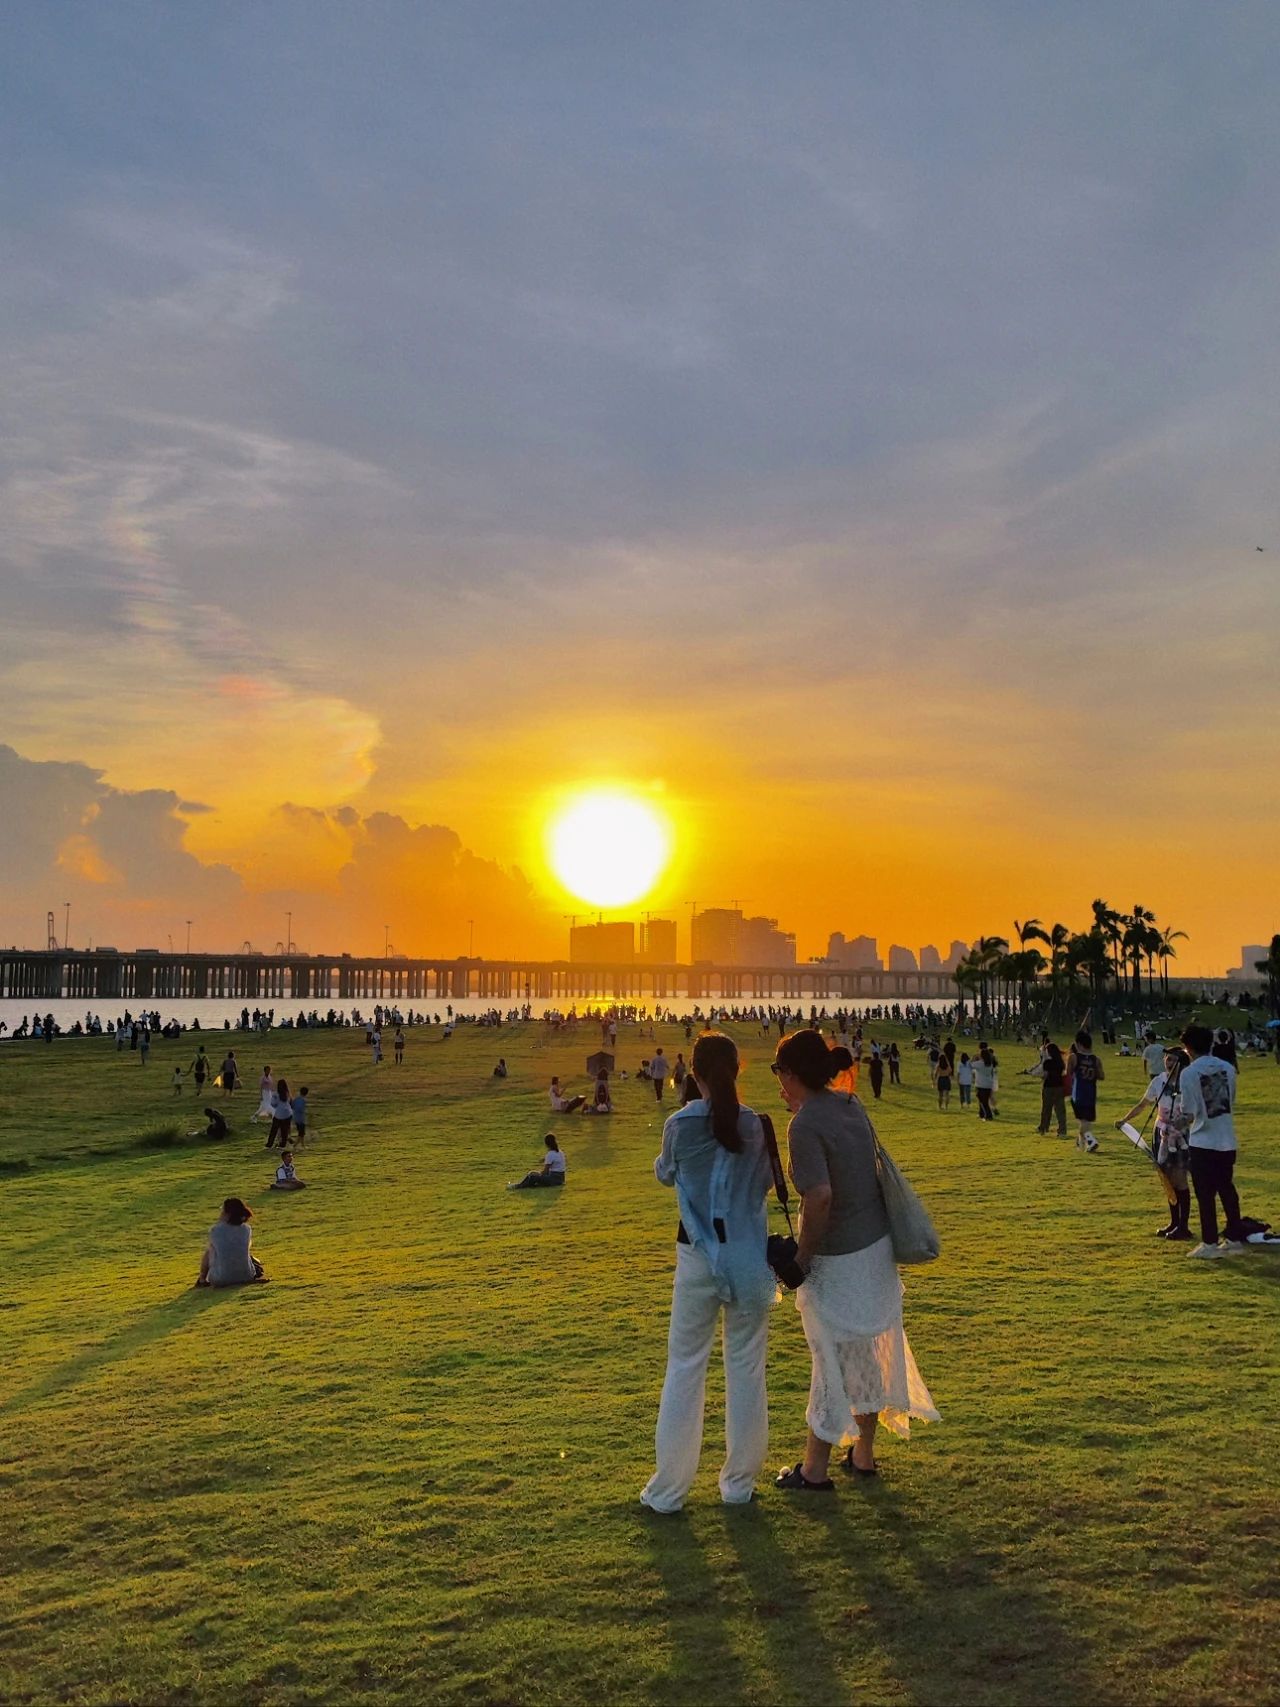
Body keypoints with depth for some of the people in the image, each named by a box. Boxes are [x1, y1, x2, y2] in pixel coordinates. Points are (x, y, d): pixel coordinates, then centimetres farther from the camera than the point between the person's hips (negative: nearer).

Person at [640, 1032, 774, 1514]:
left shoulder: (679, 1125, -10)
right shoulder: (757, 1126, -7)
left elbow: (665, 1175, 9)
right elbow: (766, 1182, 8)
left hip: (698, 1257, -1)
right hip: (749, 1256, 1)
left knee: (685, 1368, 8)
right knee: (746, 1367, 12)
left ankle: (668, 1488, 13)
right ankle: (739, 1483, 21)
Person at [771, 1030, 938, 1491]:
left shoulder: (805, 1126, -22)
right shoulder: (852, 1106, 3)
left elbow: (820, 1197, -32)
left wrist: (802, 1254, -19)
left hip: (838, 1260, -8)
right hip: (877, 1247, 8)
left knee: (833, 1361, 5)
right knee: (867, 1354, 19)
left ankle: (815, 1471, 18)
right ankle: (863, 1456, 34)